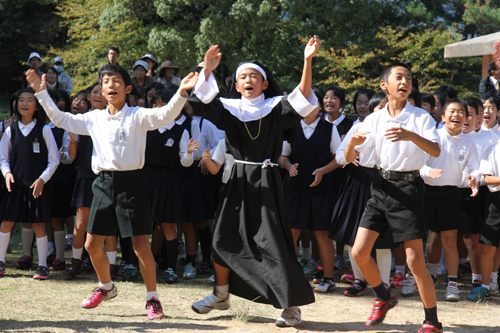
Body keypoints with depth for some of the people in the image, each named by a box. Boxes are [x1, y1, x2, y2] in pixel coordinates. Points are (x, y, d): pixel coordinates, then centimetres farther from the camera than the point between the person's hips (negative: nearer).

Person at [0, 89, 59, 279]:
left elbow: (54, 160, 0)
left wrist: (42, 179, -10)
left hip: (36, 185, -3)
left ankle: (42, 265, 8)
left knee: (38, 224, 0)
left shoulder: (44, 130, -1)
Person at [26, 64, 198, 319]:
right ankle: (106, 287, 33)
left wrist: (181, 93, -37)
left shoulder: (137, 116, -4)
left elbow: (166, 115, -20)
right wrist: (42, 93, 17)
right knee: (92, 244, 9)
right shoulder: (94, 118, 11)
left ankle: (152, 299, 5)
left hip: (131, 182, -5)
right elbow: (61, 119, 21)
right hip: (104, 183, 5)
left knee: (140, 243, -7)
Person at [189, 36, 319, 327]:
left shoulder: (275, 107, 0)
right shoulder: (230, 108, 6)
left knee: (274, 243, -7)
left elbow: (302, 97, -16)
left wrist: (308, 61, -28)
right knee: (223, 240, 7)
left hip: (266, 182, -3)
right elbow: (204, 101, -8)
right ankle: (221, 295, 28)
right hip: (238, 181, 3)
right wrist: (208, 69, -23)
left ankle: (292, 306, 1)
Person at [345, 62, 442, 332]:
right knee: (359, 252, -1)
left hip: (408, 187, -4)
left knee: (415, 261, -8)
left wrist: (411, 136, -37)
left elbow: (436, 151, -19)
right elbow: (349, 158, 3)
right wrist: (352, 141, -21)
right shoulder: (373, 120, 6)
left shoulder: (420, 117, -4)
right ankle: (383, 297, 25)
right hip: (382, 186, 4)